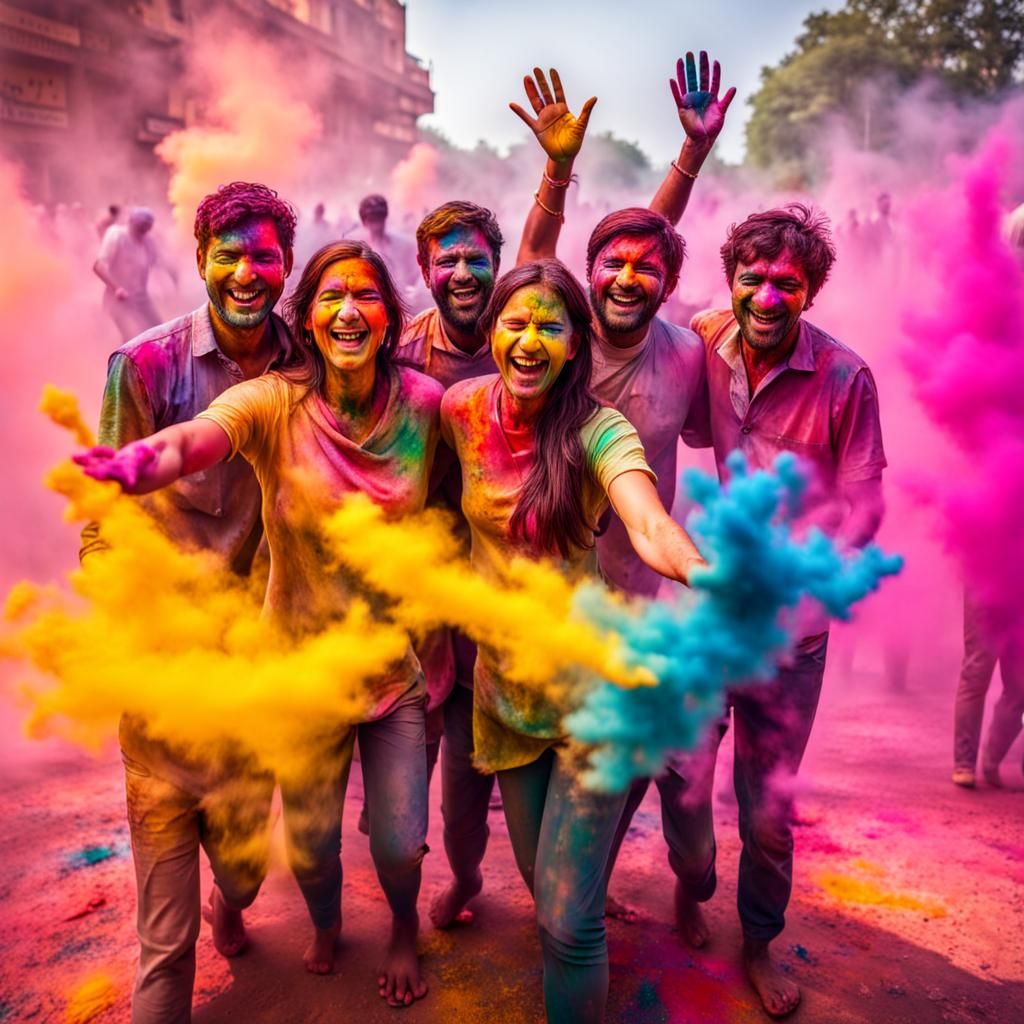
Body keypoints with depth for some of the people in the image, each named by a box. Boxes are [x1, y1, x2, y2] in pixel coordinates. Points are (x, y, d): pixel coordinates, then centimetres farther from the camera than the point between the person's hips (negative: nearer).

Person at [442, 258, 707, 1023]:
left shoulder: (598, 429, -19)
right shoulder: (464, 410, -5)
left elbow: (648, 523, -38)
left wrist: (706, 575, -58)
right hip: (506, 684, 4)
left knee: (569, 920, -3)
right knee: (542, 885, 21)